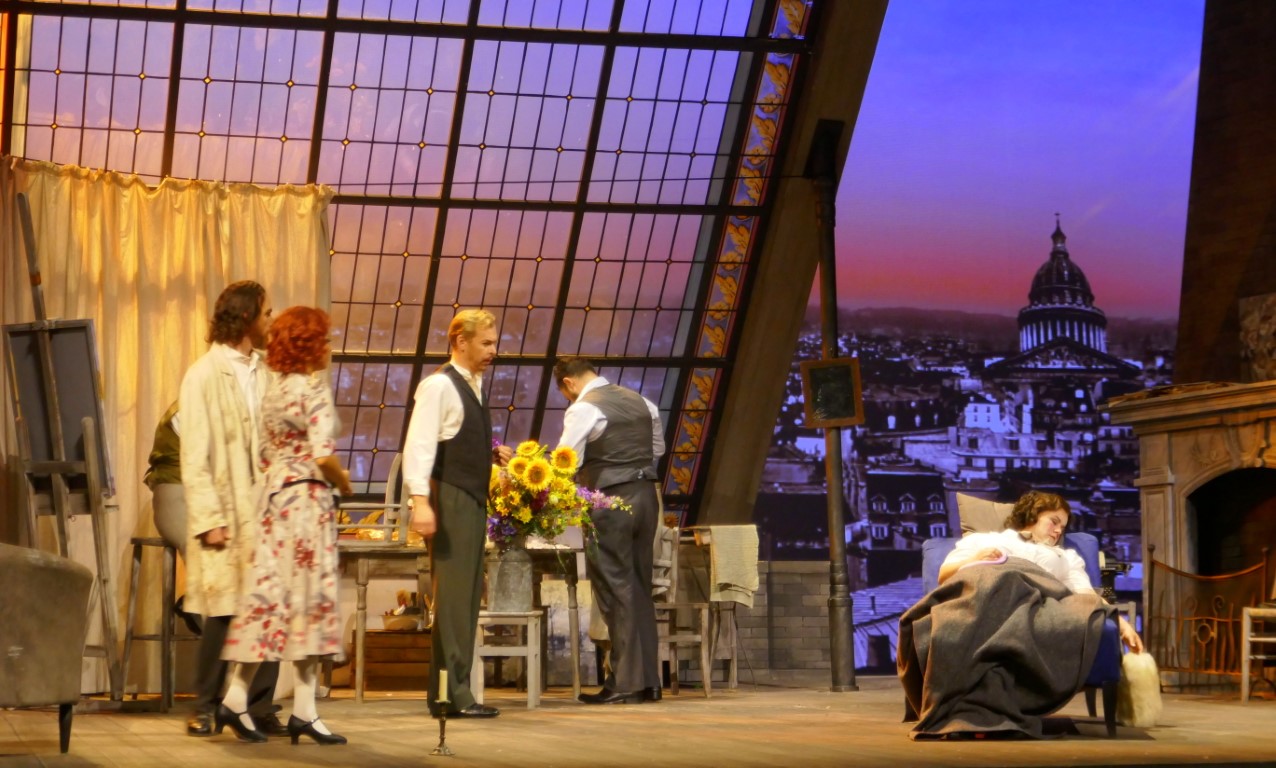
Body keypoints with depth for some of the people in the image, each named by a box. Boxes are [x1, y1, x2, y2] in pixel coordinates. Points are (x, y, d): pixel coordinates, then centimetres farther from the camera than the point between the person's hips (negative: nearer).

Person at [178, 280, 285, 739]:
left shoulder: (267, 374, 13)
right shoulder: (204, 376, -2)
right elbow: (194, 457, -6)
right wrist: (209, 519, -12)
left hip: (268, 512, 4)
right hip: (228, 515, -4)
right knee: (223, 613, -2)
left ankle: (260, 709, 9)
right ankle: (208, 708, 11)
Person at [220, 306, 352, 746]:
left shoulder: (273, 390, 12)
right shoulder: (314, 388, -11)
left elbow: (265, 453, 15)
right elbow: (323, 456, -19)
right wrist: (342, 482, -1)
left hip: (273, 496, 7)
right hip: (307, 497, -7)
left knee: (269, 595, 9)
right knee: (309, 597, -3)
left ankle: (237, 694, 7)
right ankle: (304, 710, -1)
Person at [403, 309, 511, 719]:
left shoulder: (473, 385, 18)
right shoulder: (438, 385, -10)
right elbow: (419, 445, -18)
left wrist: (492, 454, 9)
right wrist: (420, 500, -27)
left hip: (473, 500, 10)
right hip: (450, 499, -9)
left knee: (466, 596, 11)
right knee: (452, 595, -8)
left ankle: (450, 691, 16)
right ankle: (452, 693, -6)